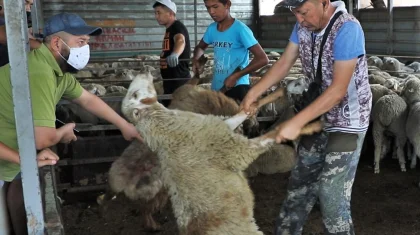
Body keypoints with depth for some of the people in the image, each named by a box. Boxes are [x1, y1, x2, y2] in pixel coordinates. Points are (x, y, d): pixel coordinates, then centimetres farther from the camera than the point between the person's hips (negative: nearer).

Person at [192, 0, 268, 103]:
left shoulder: (240, 29, -14)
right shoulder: (211, 29, 5)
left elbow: (263, 59, -18)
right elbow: (200, 47, 27)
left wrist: (235, 76, -21)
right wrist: (195, 60, 4)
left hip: (237, 87, -7)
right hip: (216, 88, 7)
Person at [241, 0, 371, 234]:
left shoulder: (347, 29, -25)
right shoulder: (304, 25, -4)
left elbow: (338, 89, -27)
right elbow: (284, 63, 4)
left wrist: (297, 122, -29)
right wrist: (253, 93, -7)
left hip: (347, 122, -7)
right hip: (319, 117, 7)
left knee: (331, 191, -5)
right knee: (300, 182, 16)